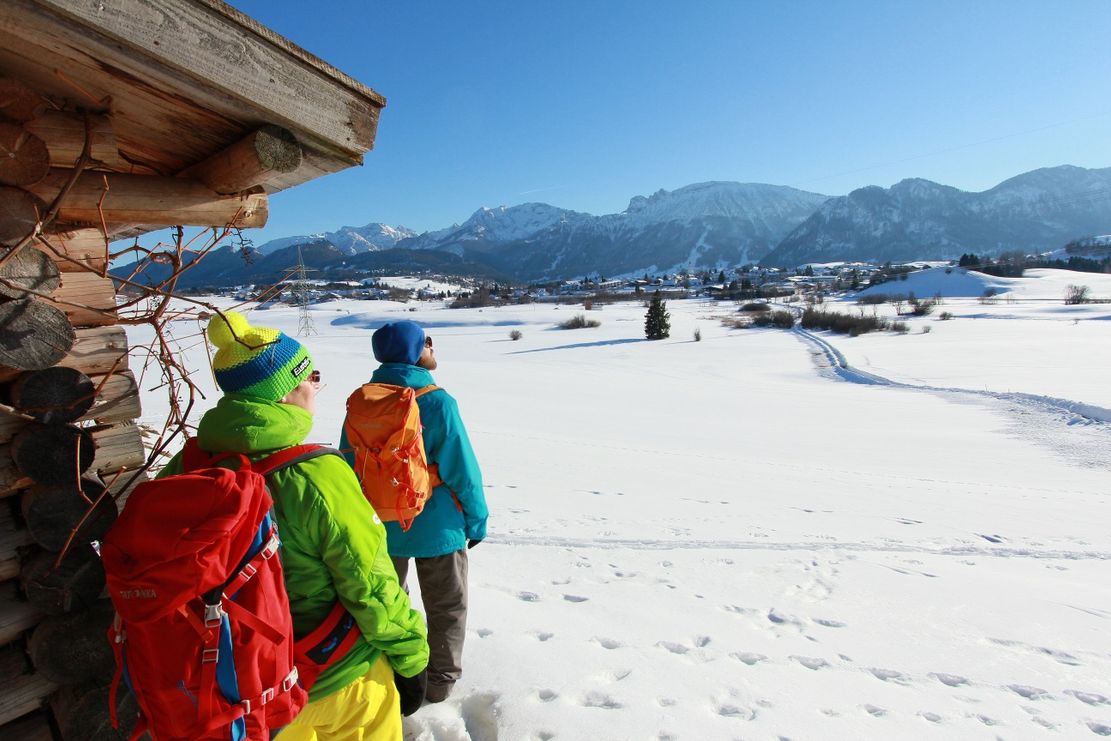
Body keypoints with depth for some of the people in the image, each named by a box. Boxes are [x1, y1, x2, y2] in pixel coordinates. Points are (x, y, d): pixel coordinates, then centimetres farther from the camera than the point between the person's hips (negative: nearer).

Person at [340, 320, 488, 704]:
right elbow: (462, 469, -18)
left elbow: (348, 463, 3)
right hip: (435, 526, -4)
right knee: (446, 606, 17)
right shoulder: (437, 403, -21)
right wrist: (477, 519, -5)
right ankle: (441, 679, 30)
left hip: (380, 526, 5)